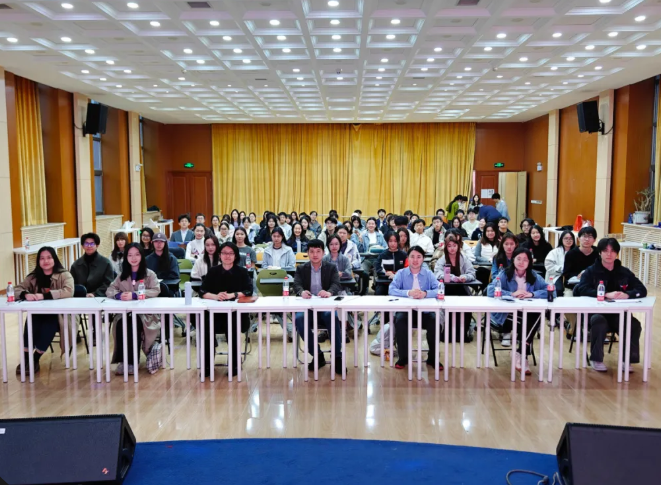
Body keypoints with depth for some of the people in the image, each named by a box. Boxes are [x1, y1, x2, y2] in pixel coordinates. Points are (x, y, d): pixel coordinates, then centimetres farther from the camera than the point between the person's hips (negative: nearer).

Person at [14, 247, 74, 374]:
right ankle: (25, 358, -14)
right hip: (38, 314, 3)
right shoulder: (33, 277, 10)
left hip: (58, 314, -3)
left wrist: (44, 295, -29)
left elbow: (68, 291, -22)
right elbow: (16, 289, 3)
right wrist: (26, 294, -21)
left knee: (48, 326, -34)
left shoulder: (64, 275, -4)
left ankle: (35, 359, -16)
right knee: (31, 323, -30)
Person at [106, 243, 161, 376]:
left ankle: (132, 362, -22)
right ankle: (123, 360, -21)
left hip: (145, 313, -3)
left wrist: (134, 295, -22)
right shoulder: (122, 275, 17)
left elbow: (156, 290, -10)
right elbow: (109, 290, 11)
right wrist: (119, 295, -14)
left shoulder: (149, 274, 5)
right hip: (124, 312, 3)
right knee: (120, 325, -30)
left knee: (133, 325, -34)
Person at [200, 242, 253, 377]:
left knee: (232, 326, -33)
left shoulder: (242, 271, 5)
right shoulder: (213, 271, 9)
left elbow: (249, 291, -6)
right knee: (206, 325, -29)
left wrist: (232, 295, -19)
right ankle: (207, 364, -11)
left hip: (237, 312, -1)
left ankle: (235, 364, -13)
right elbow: (202, 292, 1)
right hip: (216, 312, 2)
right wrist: (216, 296, -18)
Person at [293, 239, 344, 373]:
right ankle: (318, 356, -17)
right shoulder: (301, 269, 13)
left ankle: (337, 357, -25)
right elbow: (296, 285, -2)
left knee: (332, 316, -36)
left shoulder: (331, 268, 10)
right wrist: (302, 292, -28)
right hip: (308, 307, 1)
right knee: (299, 319, -32)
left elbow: (336, 285, -5)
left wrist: (329, 292, -30)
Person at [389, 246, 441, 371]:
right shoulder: (401, 273, 4)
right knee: (399, 320, -31)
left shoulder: (428, 274, 7)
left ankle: (433, 358, -6)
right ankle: (403, 357, -9)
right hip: (405, 310, -1)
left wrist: (425, 293, -28)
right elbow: (391, 290, -11)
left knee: (434, 321, -28)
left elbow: (439, 290, -7)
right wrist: (408, 293, -28)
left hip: (424, 311, 1)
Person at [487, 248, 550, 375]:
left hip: (527, 314, 3)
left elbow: (551, 291, -3)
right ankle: (523, 356, -12)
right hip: (506, 315, -3)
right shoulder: (504, 274, -2)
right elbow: (490, 291, -18)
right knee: (526, 322, -31)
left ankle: (520, 354, -21)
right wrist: (512, 294, -26)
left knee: (537, 316, -29)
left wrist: (532, 294, -18)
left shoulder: (534, 276, 9)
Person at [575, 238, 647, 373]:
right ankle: (596, 359, -17)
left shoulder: (624, 272, 10)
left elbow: (642, 290, 1)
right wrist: (607, 294, -30)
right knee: (599, 321, -35)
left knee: (634, 324, -26)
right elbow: (583, 290, -17)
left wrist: (627, 294, -22)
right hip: (596, 312, -3)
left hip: (619, 314, 3)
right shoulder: (590, 271, 0)